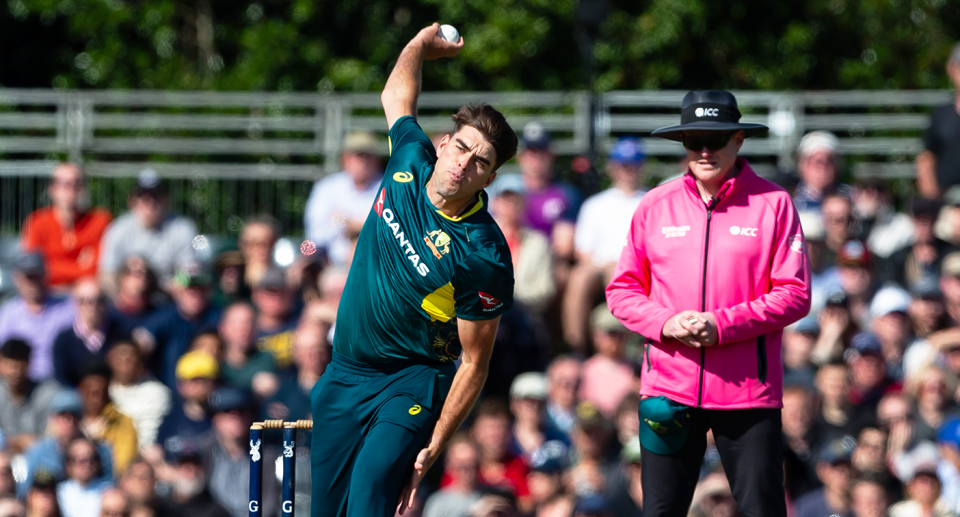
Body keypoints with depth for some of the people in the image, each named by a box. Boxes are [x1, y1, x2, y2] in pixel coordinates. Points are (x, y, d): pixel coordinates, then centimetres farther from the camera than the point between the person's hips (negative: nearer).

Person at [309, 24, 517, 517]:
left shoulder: (484, 257, -21)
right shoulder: (411, 161, -5)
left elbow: (473, 365, -14)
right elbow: (395, 93, 21)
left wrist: (433, 449, -15)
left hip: (411, 385, -6)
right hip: (343, 378, 7)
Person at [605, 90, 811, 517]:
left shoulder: (773, 204, 0)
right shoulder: (655, 206, 8)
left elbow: (795, 294, -5)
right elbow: (622, 290, 11)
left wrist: (721, 325, -15)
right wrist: (665, 323, -10)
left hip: (748, 391, -2)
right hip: (669, 384, 2)